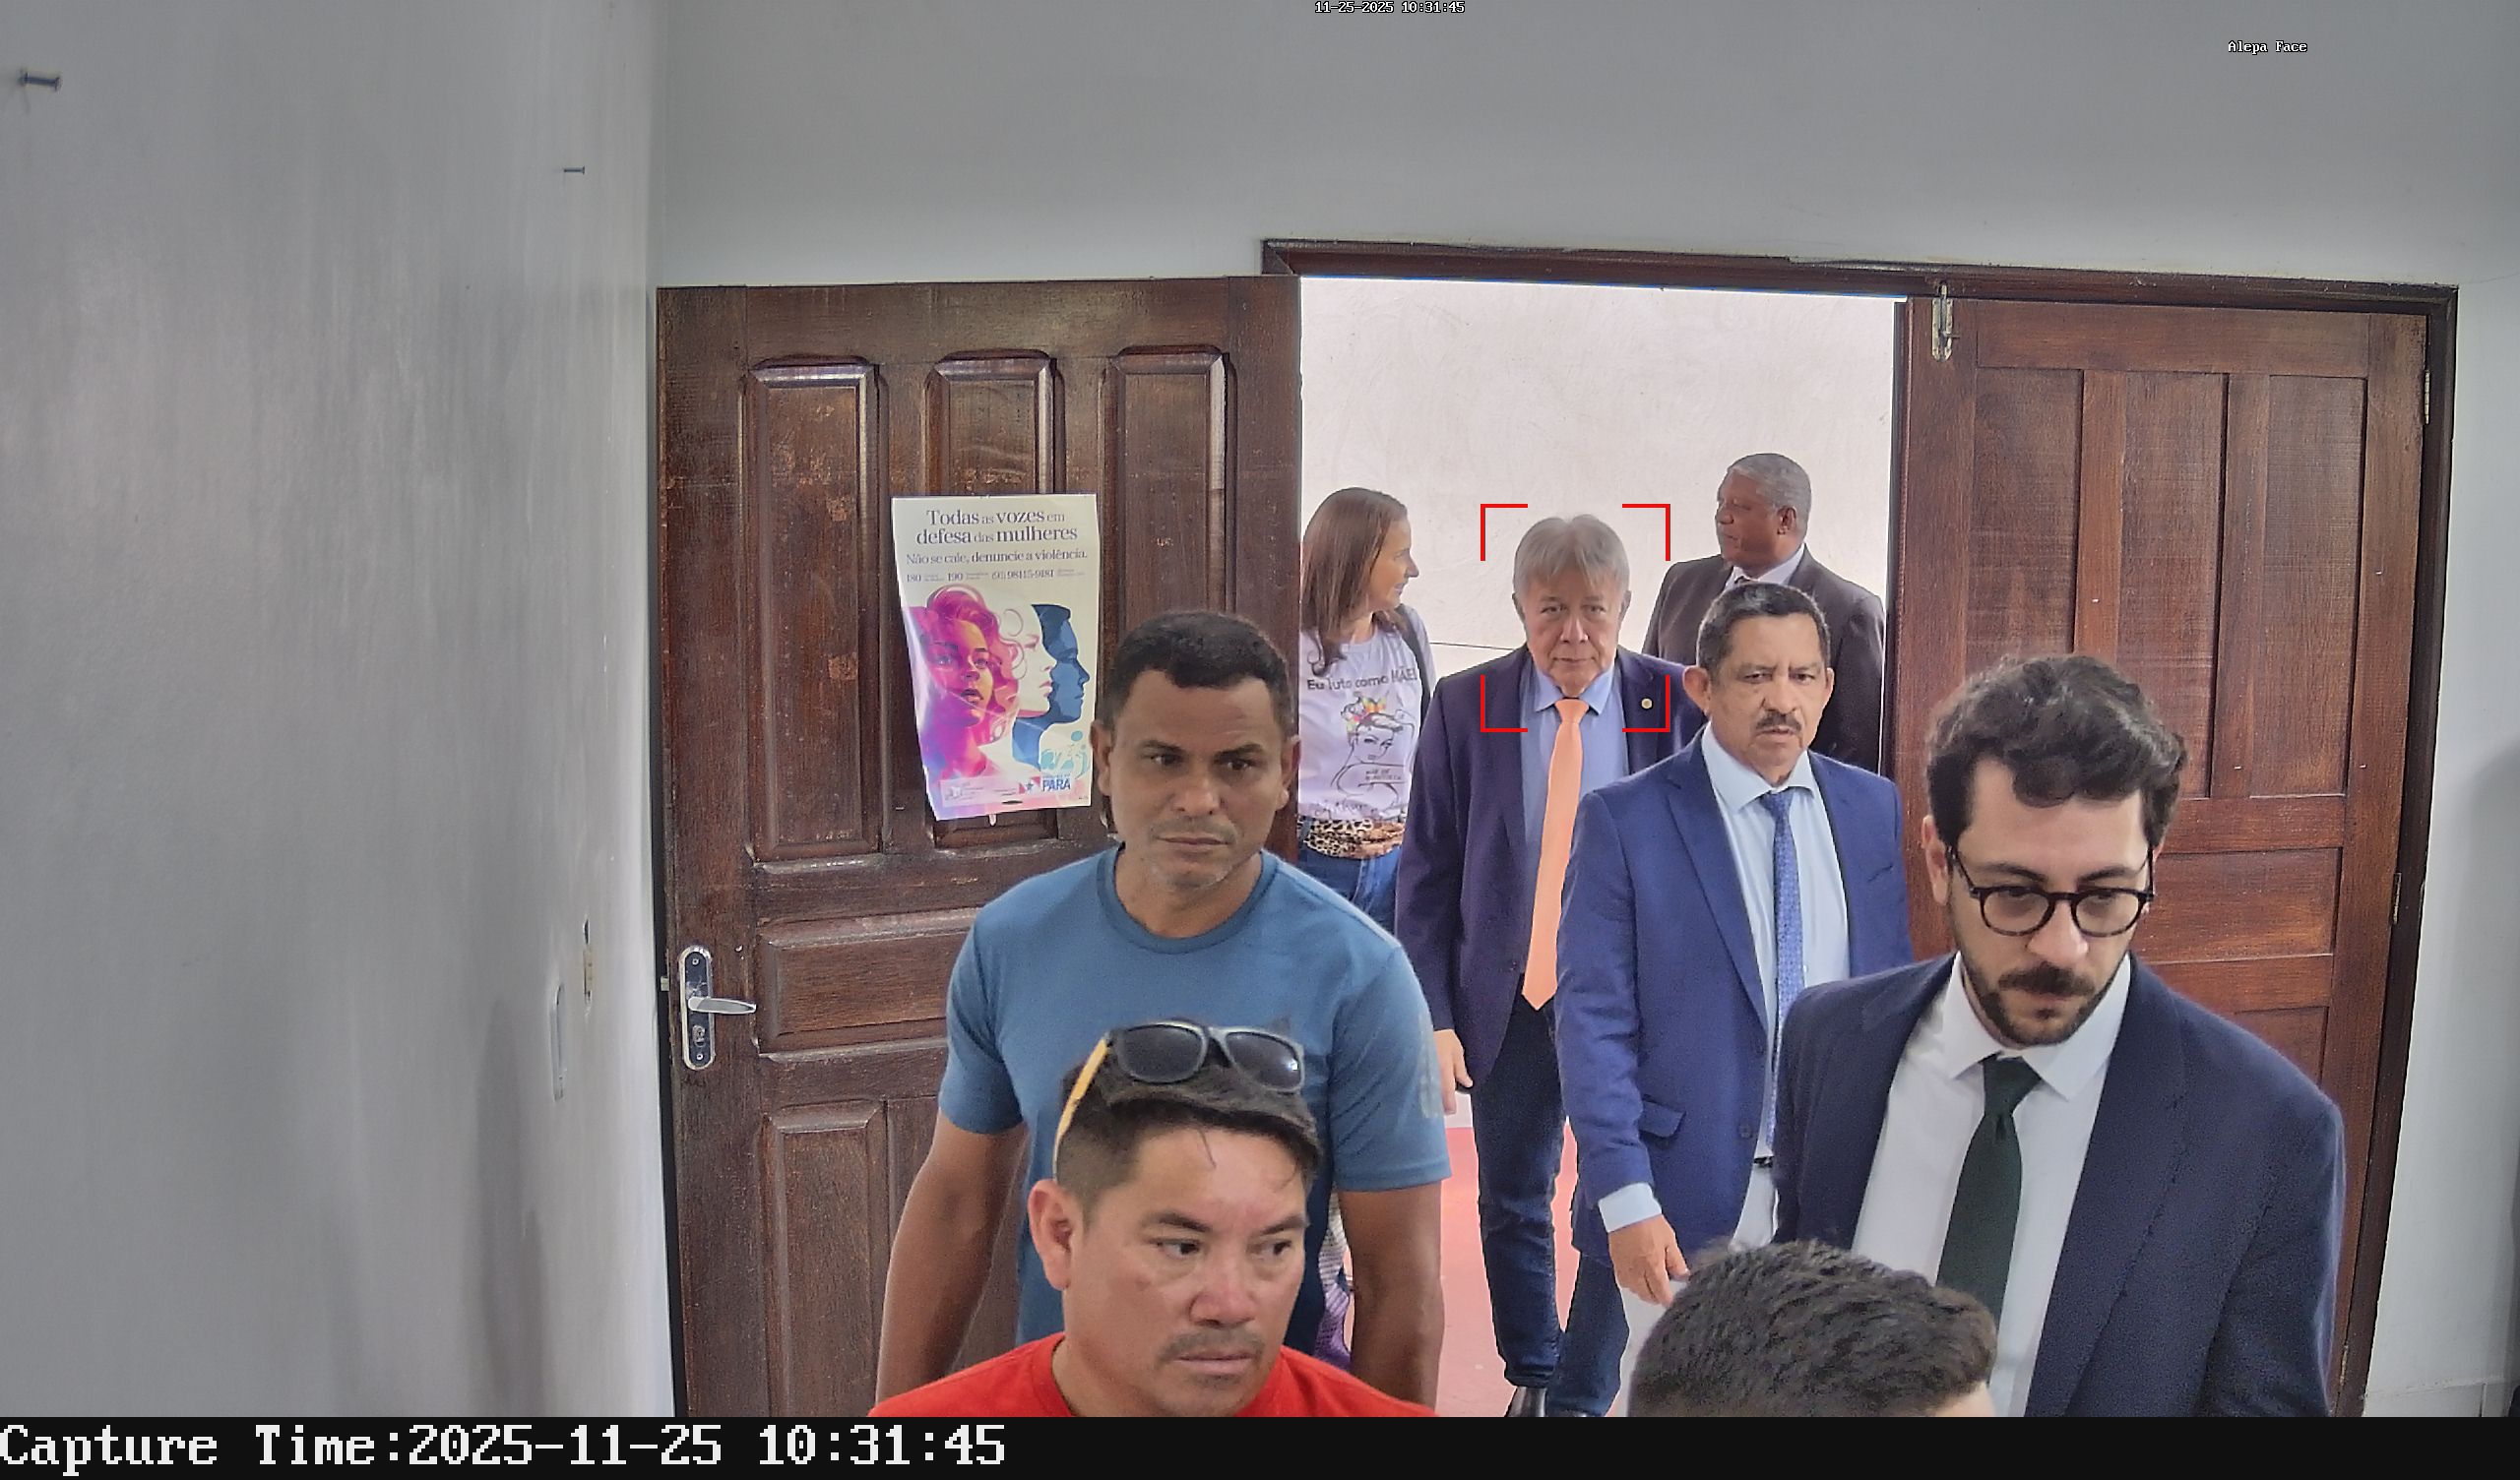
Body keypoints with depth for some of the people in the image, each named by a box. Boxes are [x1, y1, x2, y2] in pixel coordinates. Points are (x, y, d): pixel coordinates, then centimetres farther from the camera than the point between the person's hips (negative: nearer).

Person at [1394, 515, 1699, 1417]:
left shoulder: (1675, 707, -6)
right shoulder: (1466, 706, -3)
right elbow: (1427, 875, -1)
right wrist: (1434, 1014, -6)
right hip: (1509, 999, 2)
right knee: (1510, 1204, 15)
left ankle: (1580, 1398, 21)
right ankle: (1531, 1376, 36)